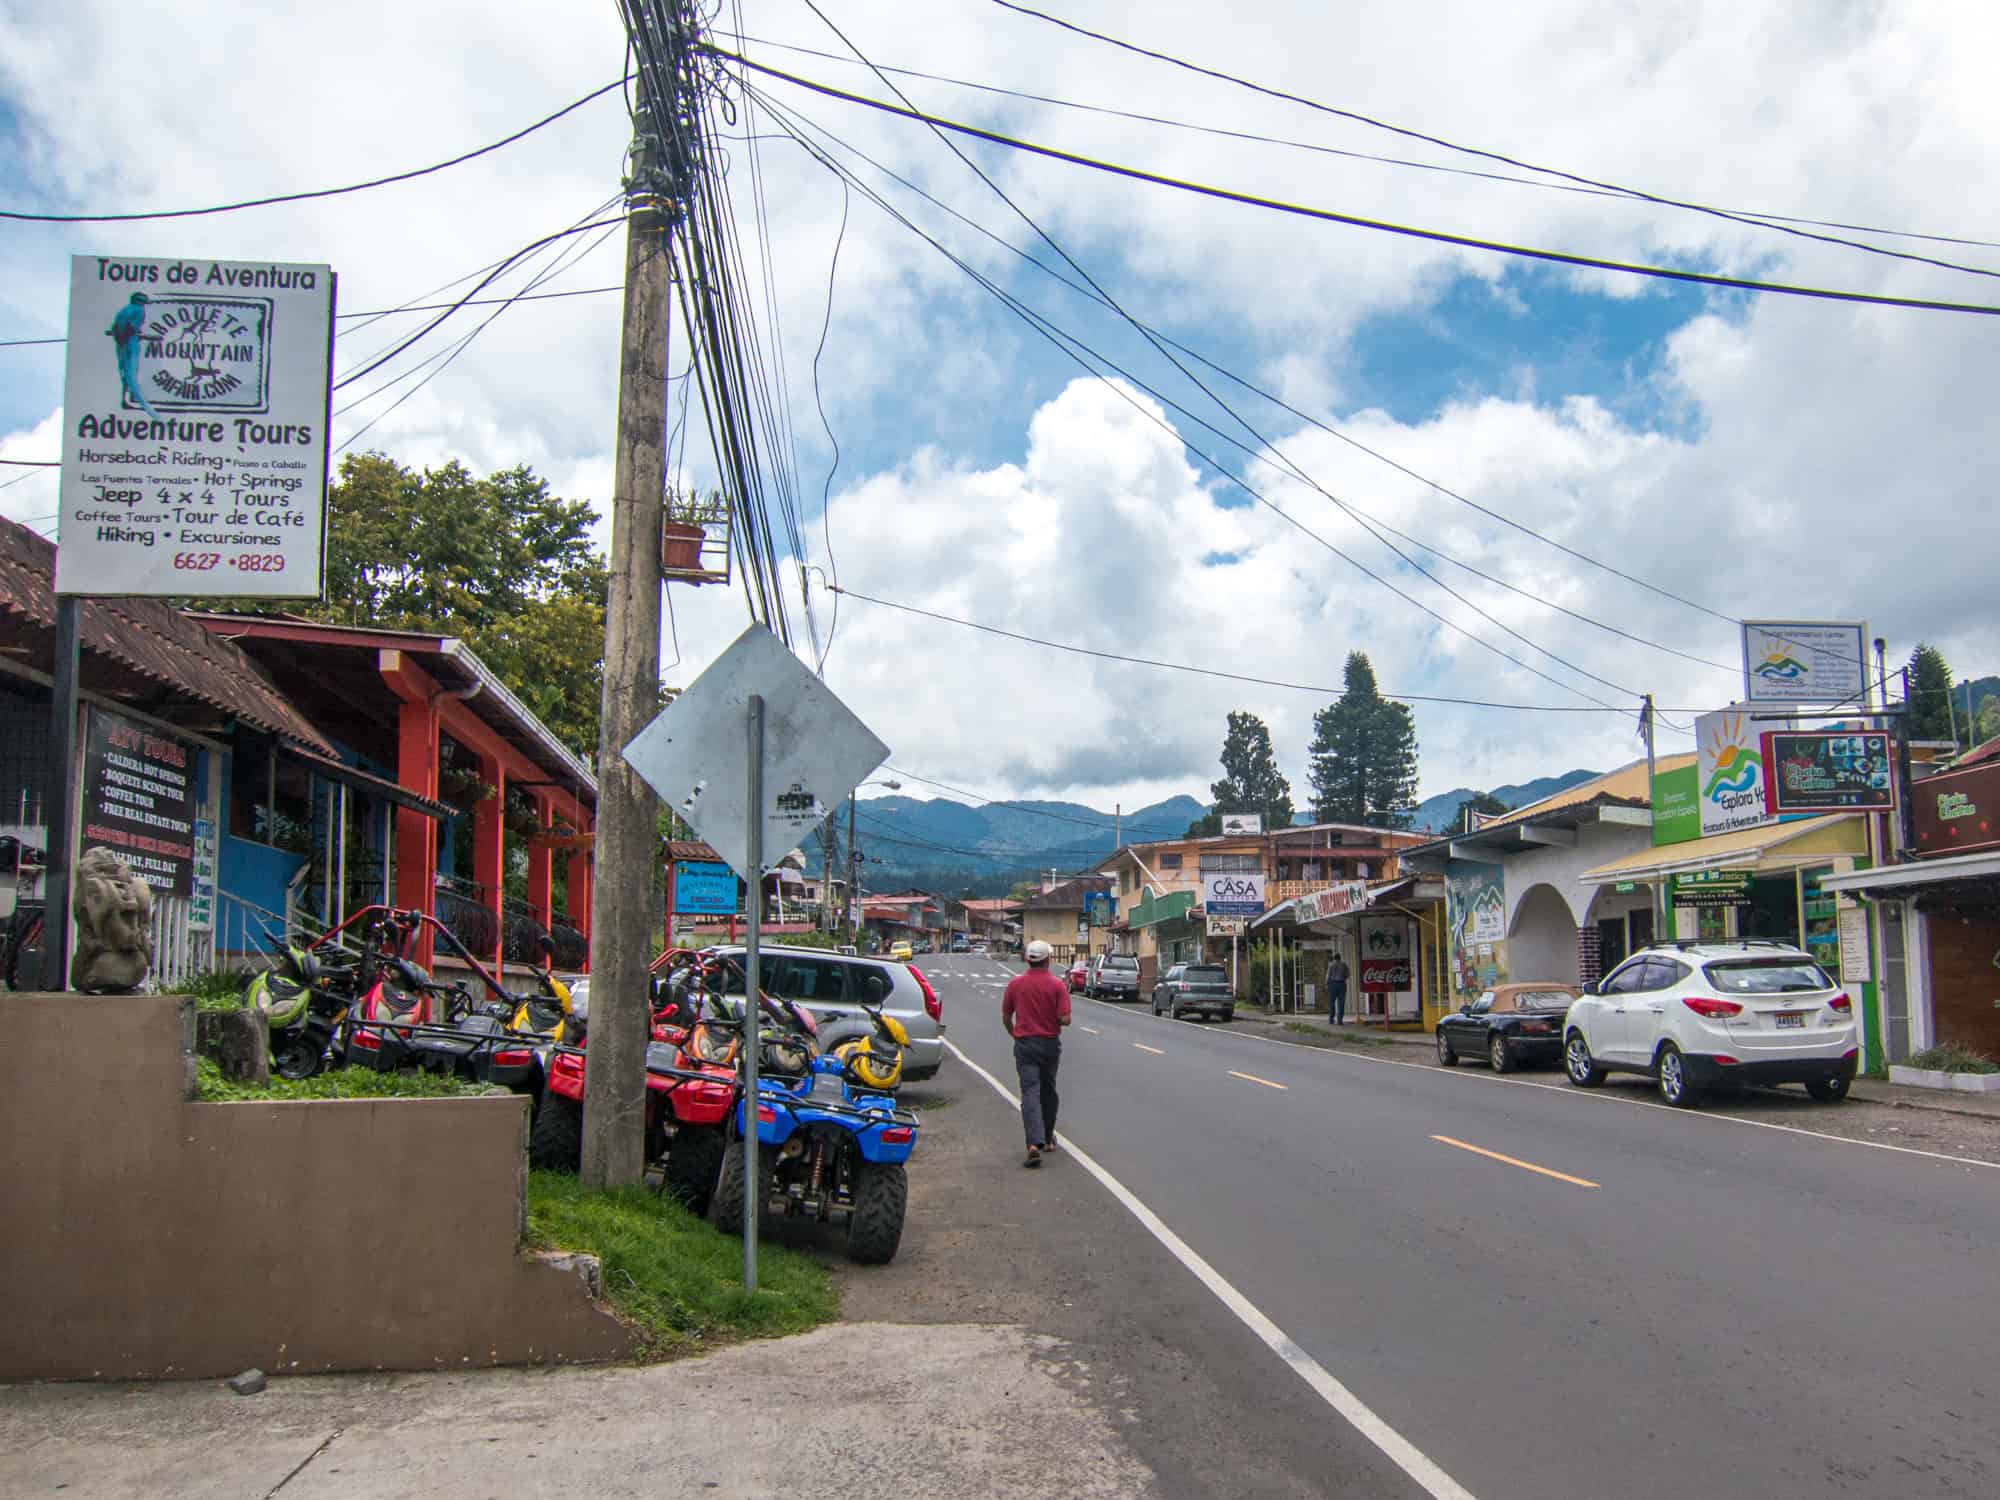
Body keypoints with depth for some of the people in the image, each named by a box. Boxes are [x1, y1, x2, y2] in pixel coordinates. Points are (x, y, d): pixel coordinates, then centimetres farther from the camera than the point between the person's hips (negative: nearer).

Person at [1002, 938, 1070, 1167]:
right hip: (1050, 1043, 0)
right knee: (1048, 1092, 19)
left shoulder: (1015, 983, -3)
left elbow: (1006, 1017, 6)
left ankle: (1034, 1144, -22)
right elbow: (1065, 1019, -14)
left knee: (1030, 1093, -7)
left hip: (1025, 1044, 0)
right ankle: (1048, 1138, 31)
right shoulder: (1057, 985, -9)